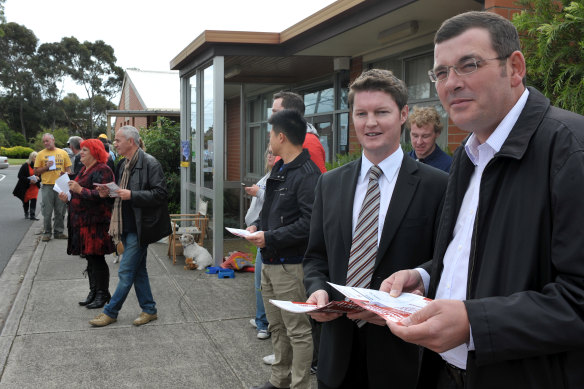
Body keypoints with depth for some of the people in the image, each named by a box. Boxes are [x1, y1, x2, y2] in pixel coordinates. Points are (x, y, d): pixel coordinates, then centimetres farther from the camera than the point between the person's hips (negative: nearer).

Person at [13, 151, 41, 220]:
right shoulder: (25, 166, -11)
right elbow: (20, 176, -14)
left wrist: (38, 178, -19)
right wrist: (29, 180, -24)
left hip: (35, 186, 1)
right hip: (25, 187, -1)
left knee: (33, 200, -11)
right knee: (26, 201, 12)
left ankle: (32, 215, -9)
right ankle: (26, 214, 31)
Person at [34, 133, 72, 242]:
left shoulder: (63, 153, 9)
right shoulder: (40, 154, 5)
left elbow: (68, 169, 12)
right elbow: (36, 172, 5)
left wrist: (65, 174, -9)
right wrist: (46, 167, -10)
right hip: (47, 185, -1)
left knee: (60, 211, 6)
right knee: (47, 211, 0)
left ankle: (59, 232, 16)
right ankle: (47, 232, 10)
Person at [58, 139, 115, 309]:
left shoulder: (102, 171, -12)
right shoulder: (83, 170, 18)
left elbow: (100, 195, -22)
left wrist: (80, 190, -26)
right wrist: (68, 198, 9)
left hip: (96, 223, -9)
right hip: (83, 221, 9)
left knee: (96, 258, -4)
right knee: (90, 258, 14)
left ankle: (103, 294, 6)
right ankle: (94, 292, 22)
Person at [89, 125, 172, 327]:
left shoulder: (149, 163, -13)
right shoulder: (123, 164, 13)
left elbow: (160, 194, -19)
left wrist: (131, 195, -23)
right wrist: (109, 193, 3)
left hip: (140, 226, -9)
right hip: (128, 225, 9)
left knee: (126, 271, -1)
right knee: (138, 269, 14)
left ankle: (110, 312, 11)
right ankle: (149, 310, 25)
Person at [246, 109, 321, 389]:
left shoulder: (308, 174, -17)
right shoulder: (278, 169, 14)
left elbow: (309, 223, -24)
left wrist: (270, 238, -20)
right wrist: (257, 225, 6)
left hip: (291, 265, -10)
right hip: (269, 262, 10)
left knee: (297, 330, 1)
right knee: (277, 327, 20)